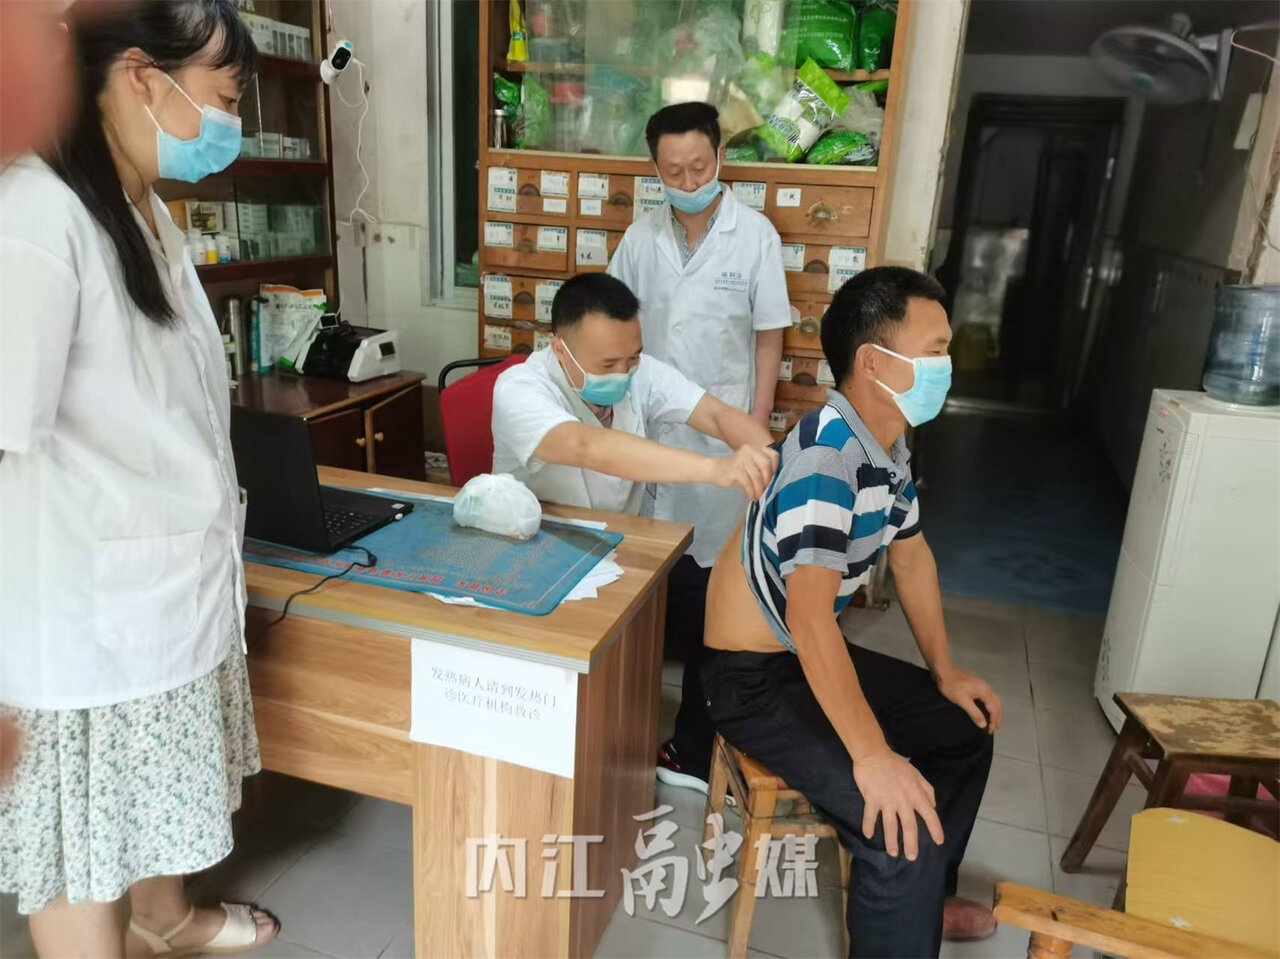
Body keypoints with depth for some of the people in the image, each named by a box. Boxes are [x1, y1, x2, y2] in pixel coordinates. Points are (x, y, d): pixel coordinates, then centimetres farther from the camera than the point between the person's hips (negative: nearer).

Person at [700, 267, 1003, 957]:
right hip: (756, 678, -10)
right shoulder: (827, 455, -29)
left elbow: (912, 557, 14)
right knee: (905, 826, -23)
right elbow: (810, 617, -37)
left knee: (965, 731, 19)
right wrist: (873, 756, -36)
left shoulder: (888, 443, 2)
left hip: (813, 657, 10)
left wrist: (946, 673, 16)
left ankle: (924, 899, 39)